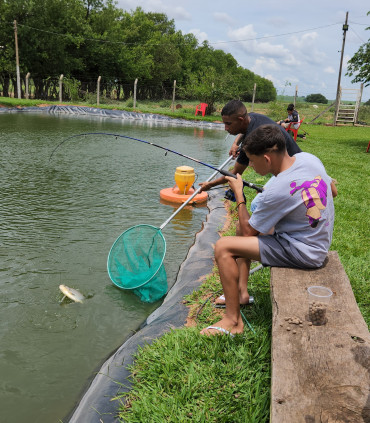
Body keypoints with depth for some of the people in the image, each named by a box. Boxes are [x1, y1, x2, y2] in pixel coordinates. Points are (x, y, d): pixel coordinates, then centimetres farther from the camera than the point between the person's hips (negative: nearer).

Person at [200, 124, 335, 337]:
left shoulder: (278, 191, -29)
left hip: (304, 253, -10)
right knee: (247, 233, 21)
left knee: (223, 247, -14)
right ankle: (240, 293, 26)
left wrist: (239, 195, -4)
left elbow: (247, 231, -16)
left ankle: (233, 321, -5)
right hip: (320, 240, 10)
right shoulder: (308, 158, -6)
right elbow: (331, 190, 14)